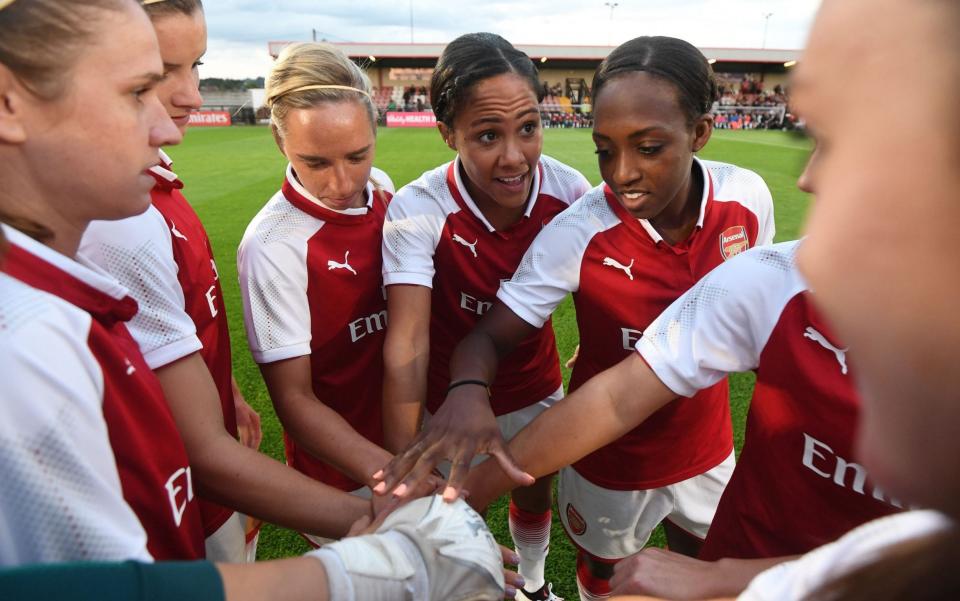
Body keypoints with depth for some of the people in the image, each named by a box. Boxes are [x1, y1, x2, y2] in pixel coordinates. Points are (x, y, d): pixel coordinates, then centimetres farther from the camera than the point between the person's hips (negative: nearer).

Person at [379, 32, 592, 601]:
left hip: (538, 386, 3)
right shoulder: (418, 211, -28)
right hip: (453, 399, -2)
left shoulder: (569, 190, -20)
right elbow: (407, 343, -33)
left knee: (535, 495, 26)